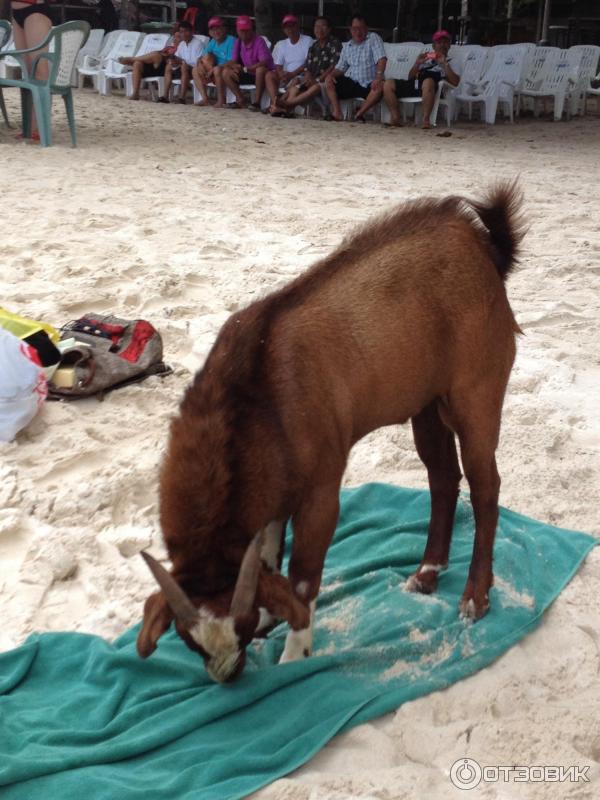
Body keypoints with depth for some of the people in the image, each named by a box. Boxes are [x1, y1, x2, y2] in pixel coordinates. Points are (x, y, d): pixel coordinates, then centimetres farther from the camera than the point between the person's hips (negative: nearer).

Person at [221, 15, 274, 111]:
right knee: (226, 72, -7)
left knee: (261, 69, -40)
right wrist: (234, 66, -22)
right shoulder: (238, 43, 2)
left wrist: (245, 69, -28)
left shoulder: (259, 41, -18)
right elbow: (234, 61, 4)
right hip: (248, 74, 7)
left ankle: (257, 102, -31)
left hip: (262, 74, -7)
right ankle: (240, 100, -8)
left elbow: (264, 63, -29)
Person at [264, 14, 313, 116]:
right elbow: (278, 66, 7)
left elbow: (308, 63, -9)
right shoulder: (281, 44, 16)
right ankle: (276, 104, -41)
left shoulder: (308, 41, 1)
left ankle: (275, 104, -40)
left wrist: (292, 74, -19)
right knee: (269, 75, -21)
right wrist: (282, 74, -18)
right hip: (285, 75, 5)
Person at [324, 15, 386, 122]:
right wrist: (331, 75, -8)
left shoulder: (373, 38, 0)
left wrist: (378, 76, -33)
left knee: (380, 86, -36)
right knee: (329, 81, -14)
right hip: (351, 83, 5)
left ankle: (359, 113, -28)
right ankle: (337, 113, -24)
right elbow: (340, 68, 16)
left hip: (369, 84, -4)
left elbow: (381, 59, -14)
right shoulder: (346, 46, 15)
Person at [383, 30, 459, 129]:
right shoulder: (426, 59, 34)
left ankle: (426, 119, -41)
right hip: (414, 83, 4)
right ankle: (395, 118, -20)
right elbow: (410, 77, 26)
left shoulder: (449, 62, 23)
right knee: (388, 84, -15)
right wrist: (417, 64, 10)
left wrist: (444, 64, 0)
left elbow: (455, 82, 3)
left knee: (428, 81, -41)